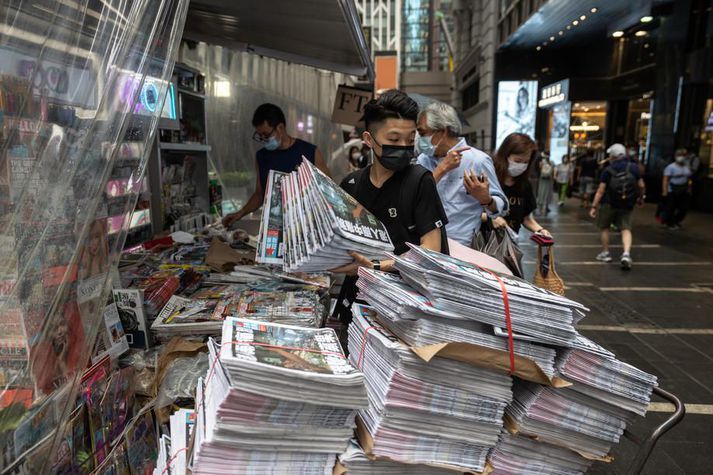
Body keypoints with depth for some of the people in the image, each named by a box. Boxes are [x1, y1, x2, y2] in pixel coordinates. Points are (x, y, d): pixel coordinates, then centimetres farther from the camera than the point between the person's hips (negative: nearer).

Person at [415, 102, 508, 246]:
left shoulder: (478, 160, -5)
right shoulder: (423, 160, 7)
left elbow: (501, 206, 0)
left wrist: (485, 199, -20)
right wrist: (441, 169, -11)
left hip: (458, 244, -3)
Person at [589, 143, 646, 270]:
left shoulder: (608, 170, -9)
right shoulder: (634, 168, -1)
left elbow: (600, 191, -12)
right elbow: (641, 186, 2)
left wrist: (594, 207, -11)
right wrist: (641, 198, 20)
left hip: (610, 204, -2)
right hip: (627, 205, 2)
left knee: (604, 227, 15)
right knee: (626, 229, 3)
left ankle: (605, 253, 21)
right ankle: (626, 253, -18)